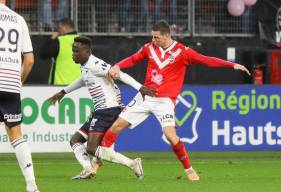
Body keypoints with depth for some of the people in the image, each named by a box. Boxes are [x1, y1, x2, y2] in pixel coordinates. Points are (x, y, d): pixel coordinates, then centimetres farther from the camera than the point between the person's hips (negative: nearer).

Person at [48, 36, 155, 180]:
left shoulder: (94, 64, -14)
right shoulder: (85, 66, 17)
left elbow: (120, 75, -23)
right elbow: (83, 81, 41)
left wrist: (139, 87, -33)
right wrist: (64, 92, 52)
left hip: (108, 110, -11)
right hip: (99, 112, 11)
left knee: (91, 149, -16)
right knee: (75, 140, 10)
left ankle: (132, 164, -16)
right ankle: (88, 170, -7)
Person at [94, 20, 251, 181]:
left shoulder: (181, 52, -11)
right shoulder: (150, 48, 2)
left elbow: (206, 60, -16)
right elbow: (133, 59, 16)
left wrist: (232, 65, -25)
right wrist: (117, 66, -2)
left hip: (165, 101, -4)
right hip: (145, 97, 4)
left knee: (170, 135, -19)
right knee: (119, 123, 1)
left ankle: (188, 169, -4)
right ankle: (102, 150, 20)